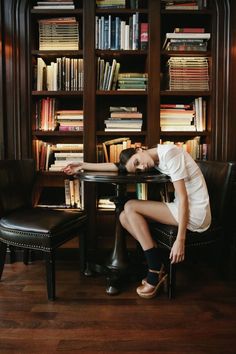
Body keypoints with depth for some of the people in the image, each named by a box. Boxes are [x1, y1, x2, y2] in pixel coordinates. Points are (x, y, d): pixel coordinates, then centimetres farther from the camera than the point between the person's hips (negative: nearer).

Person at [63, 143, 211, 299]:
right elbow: (115, 166, 16)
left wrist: (180, 239, -22)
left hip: (196, 213, -8)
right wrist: (83, 165, 17)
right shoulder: (155, 160, 9)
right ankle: (158, 269, 2)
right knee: (125, 217, 0)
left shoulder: (169, 153, -16)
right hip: (181, 208, 8)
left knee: (130, 207, -11)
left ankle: (156, 273, -5)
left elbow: (183, 197, -19)